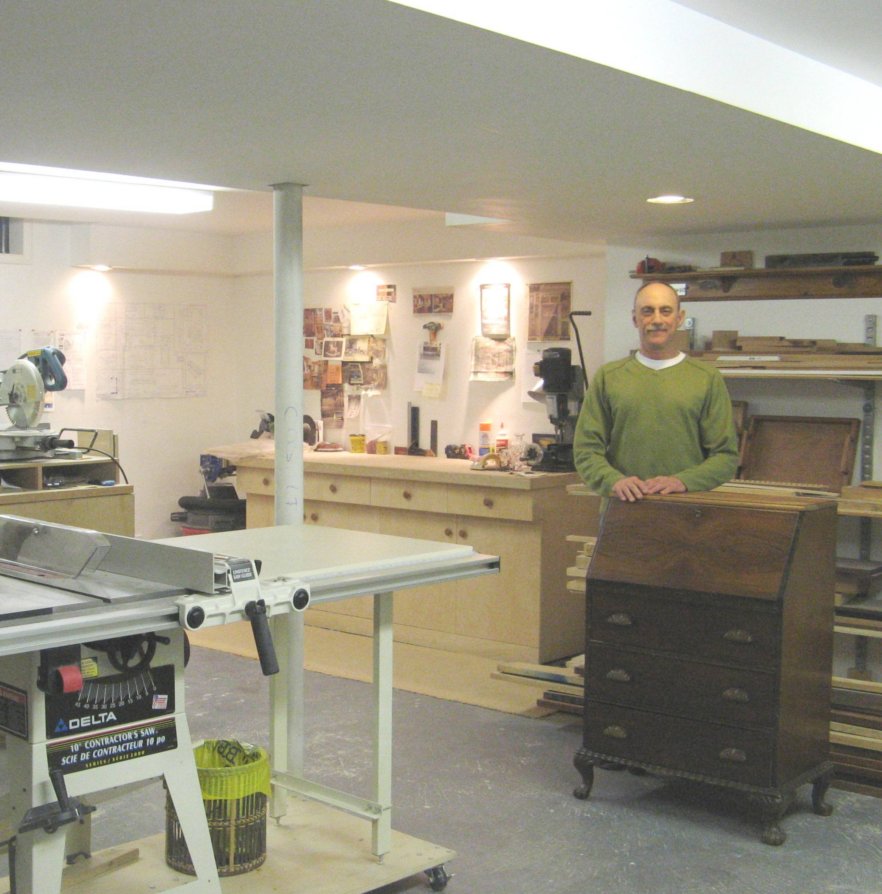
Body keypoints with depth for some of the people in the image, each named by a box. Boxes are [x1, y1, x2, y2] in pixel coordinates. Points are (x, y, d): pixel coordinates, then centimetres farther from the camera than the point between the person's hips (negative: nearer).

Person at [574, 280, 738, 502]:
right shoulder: (607, 377, 9)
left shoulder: (708, 379, 7)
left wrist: (683, 481, -12)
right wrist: (614, 480, -13)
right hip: (620, 509, 1)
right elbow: (586, 450, 5)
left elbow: (726, 455, 4)